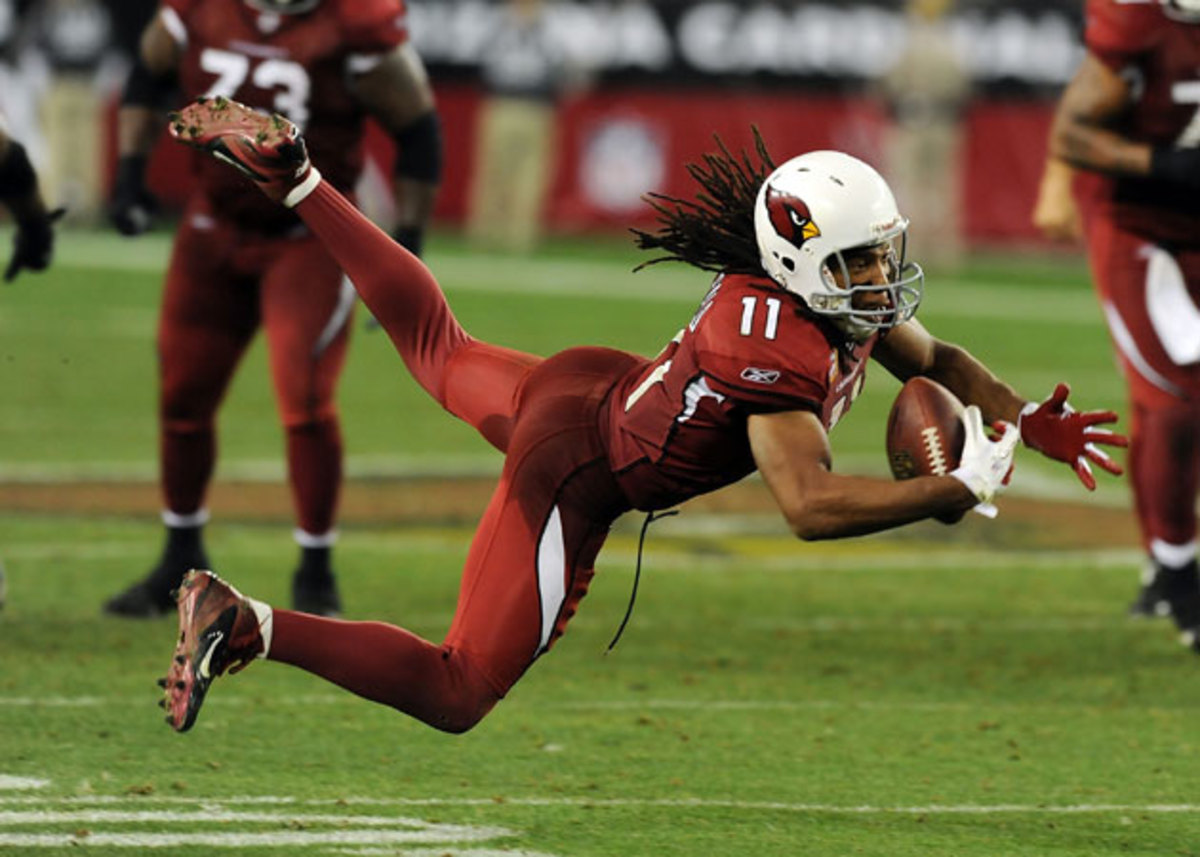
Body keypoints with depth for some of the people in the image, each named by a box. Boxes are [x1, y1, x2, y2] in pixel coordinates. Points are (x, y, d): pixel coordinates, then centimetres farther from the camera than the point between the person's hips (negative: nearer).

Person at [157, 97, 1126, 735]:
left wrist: (1025, 418, -5)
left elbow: (937, 359, 11)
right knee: (458, 694, -9)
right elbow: (811, 506, -44)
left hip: (594, 386, 9)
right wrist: (960, 490, -40)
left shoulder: (849, 300, -7)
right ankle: (245, 624, -17)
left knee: (440, 351, 37)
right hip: (573, 471, -9)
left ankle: (284, 169, 36)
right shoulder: (779, 358, -34)